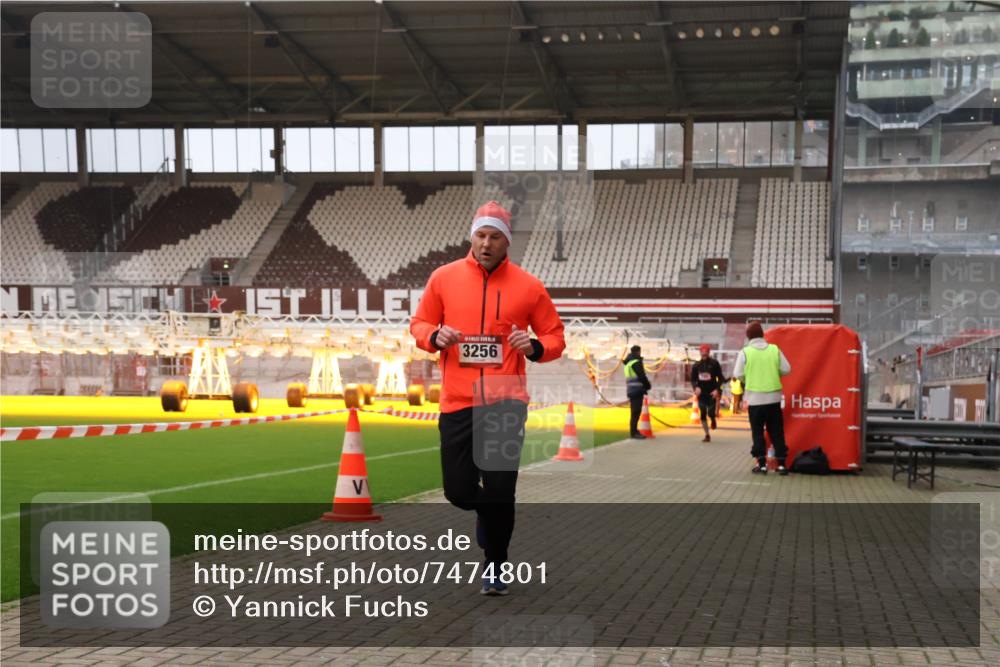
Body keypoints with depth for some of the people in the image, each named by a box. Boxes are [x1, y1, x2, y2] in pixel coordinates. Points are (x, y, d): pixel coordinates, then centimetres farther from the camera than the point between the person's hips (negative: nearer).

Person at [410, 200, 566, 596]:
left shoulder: (527, 286, 2)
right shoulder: (444, 278, 4)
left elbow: (556, 336, 9)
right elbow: (419, 325, 13)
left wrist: (535, 347, -13)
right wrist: (435, 336, -9)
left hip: (505, 402, -1)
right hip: (457, 401, 2)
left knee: (499, 493, -4)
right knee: (458, 491, 4)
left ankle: (495, 567, 18)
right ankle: (489, 514, 40)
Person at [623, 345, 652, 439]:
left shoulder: (628, 363, 19)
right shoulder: (636, 362, -11)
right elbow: (642, 376, -14)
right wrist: (648, 386, 3)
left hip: (631, 391, 10)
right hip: (637, 390, -10)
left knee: (635, 411, 14)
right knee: (636, 411, -10)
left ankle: (634, 431, 18)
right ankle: (634, 432, -11)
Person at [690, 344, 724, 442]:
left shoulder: (714, 363, -4)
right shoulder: (696, 365, 5)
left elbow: (720, 378, -3)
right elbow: (693, 379, 8)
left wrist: (717, 389, -15)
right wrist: (696, 387, -12)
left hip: (712, 393, -3)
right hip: (701, 393, 3)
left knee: (711, 413, -7)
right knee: (703, 415, 3)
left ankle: (713, 420, 31)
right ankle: (707, 435, 11)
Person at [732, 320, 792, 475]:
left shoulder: (745, 352, -7)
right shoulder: (774, 349, -1)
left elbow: (738, 374, -7)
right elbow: (786, 370, -1)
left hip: (755, 398, -2)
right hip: (774, 397, 2)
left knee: (758, 432, 6)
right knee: (777, 431, 9)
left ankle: (762, 464, 3)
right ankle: (781, 464, 8)